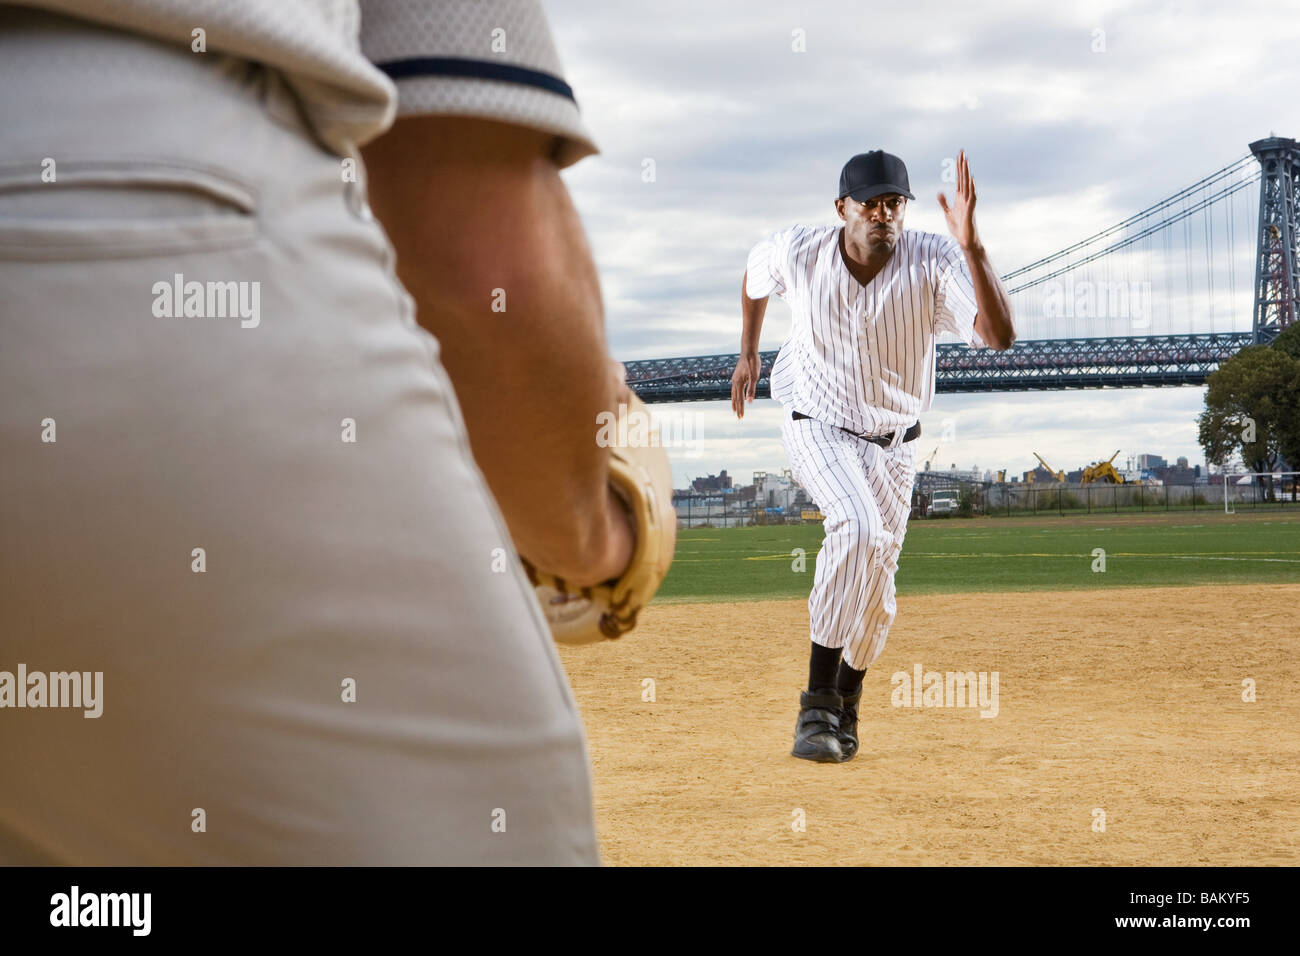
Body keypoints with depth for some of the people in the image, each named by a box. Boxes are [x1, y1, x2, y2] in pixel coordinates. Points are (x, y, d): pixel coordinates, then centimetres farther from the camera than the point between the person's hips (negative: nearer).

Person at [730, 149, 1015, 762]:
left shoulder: (934, 262, -25)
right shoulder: (796, 252, -20)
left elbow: (998, 335, -41)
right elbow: (754, 277, 6)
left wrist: (969, 245, -50)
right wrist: (747, 355, 15)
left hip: (894, 441, 2)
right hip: (816, 426, -2)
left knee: (876, 580, 9)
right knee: (860, 528, -30)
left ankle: (844, 710, 35)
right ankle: (818, 701, -23)